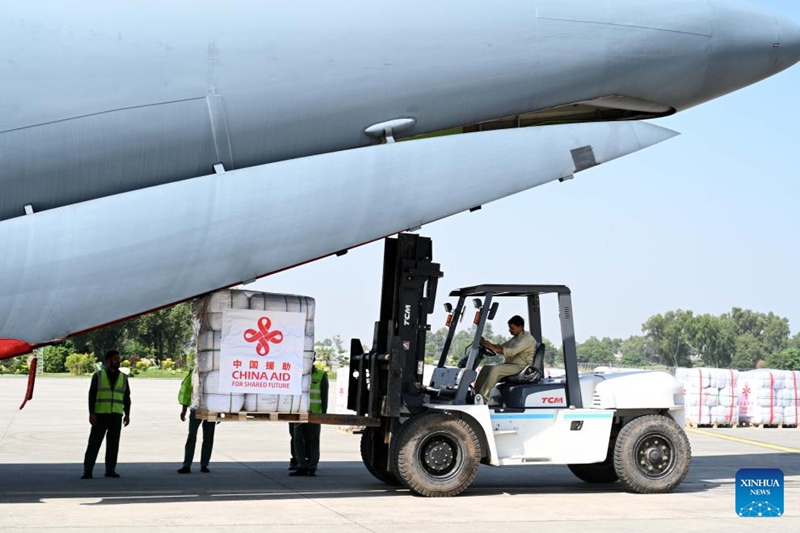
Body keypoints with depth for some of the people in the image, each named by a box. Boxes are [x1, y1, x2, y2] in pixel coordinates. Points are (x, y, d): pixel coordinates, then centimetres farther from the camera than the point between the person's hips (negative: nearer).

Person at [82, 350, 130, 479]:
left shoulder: (123, 377, 11)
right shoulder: (98, 375, 2)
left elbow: (126, 398, 13)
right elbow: (92, 395, -1)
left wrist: (127, 414, 5)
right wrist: (91, 413, -9)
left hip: (116, 415, 3)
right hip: (100, 414, -3)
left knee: (113, 443, 3)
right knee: (94, 442, -5)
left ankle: (110, 470, 9)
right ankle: (87, 471, -5)